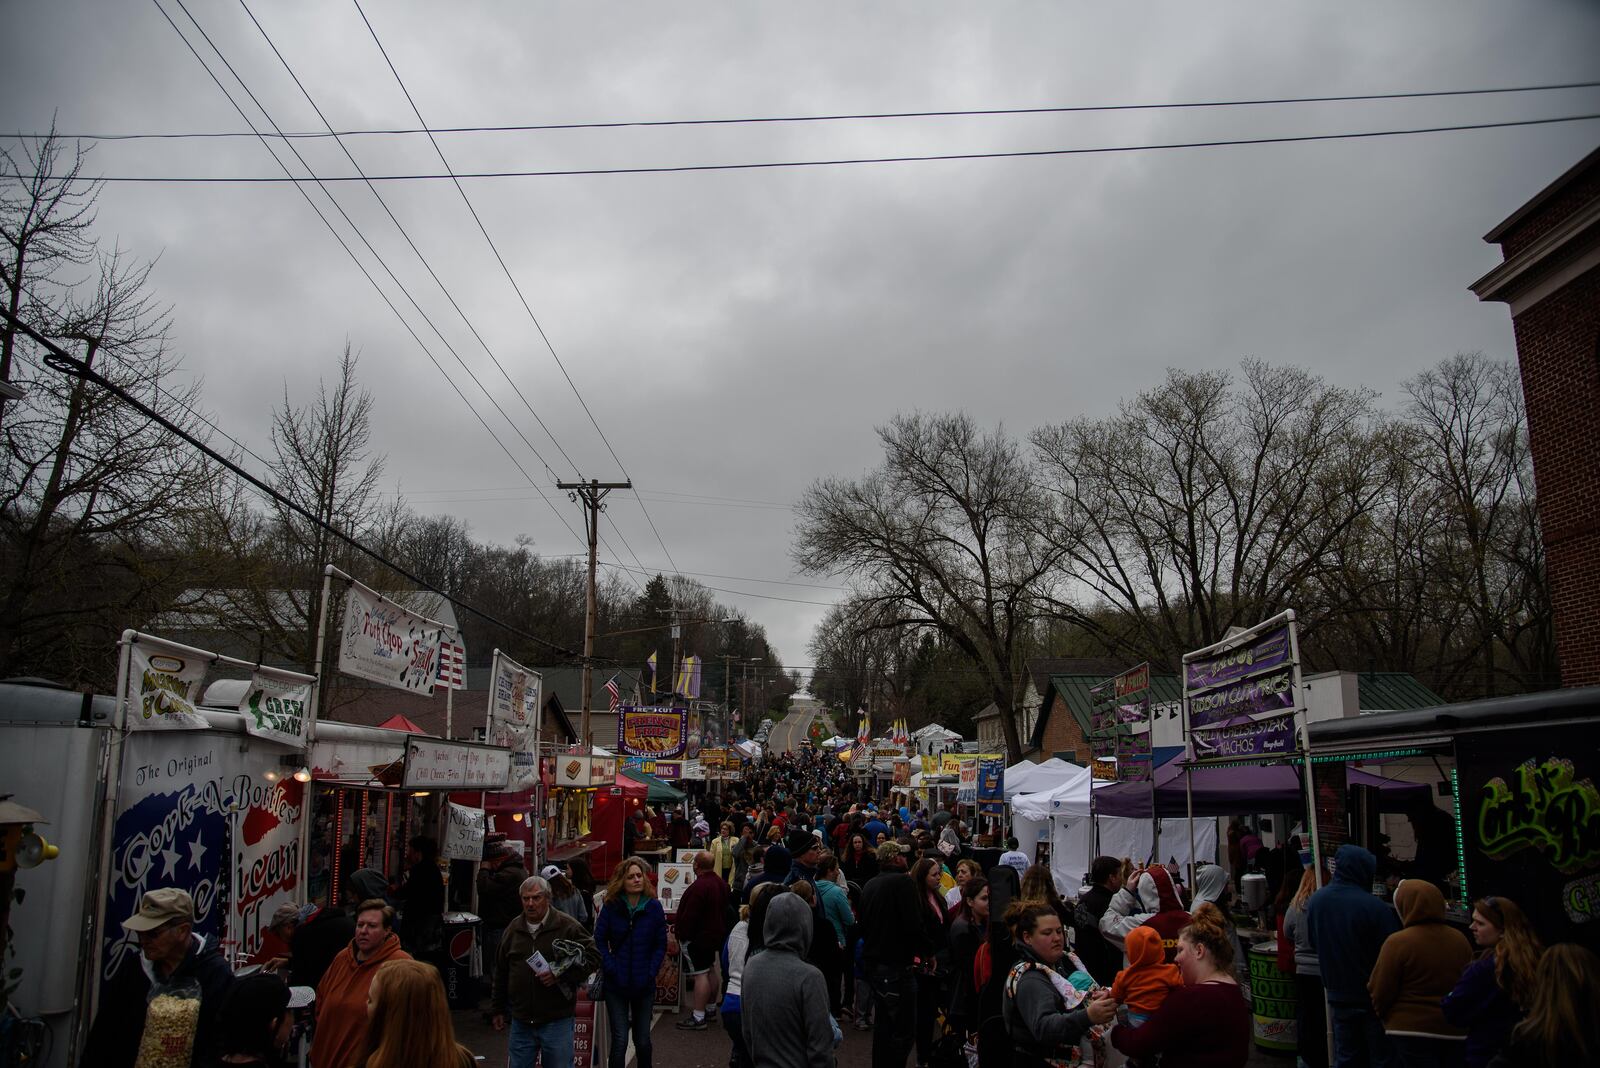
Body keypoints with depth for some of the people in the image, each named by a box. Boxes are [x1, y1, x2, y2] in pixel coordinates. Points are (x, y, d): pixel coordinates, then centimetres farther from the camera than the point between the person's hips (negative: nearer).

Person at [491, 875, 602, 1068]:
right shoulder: (513, 930, 8)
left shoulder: (567, 926, -7)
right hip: (521, 1022, 4)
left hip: (557, 1021, -4)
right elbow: (501, 974, 17)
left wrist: (561, 975, -18)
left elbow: (593, 956, -7)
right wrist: (499, 1010, 18)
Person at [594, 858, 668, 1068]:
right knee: (619, 1040, -3)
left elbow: (660, 945, 1)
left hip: (644, 985, 1)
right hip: (616, 985, -1)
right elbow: (599, 940, -4)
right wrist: (611, 969, -12)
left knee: (642, 1039, 13)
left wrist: (650, 973, -8)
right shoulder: (611, 907, -5)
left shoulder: (654, 907, -3)